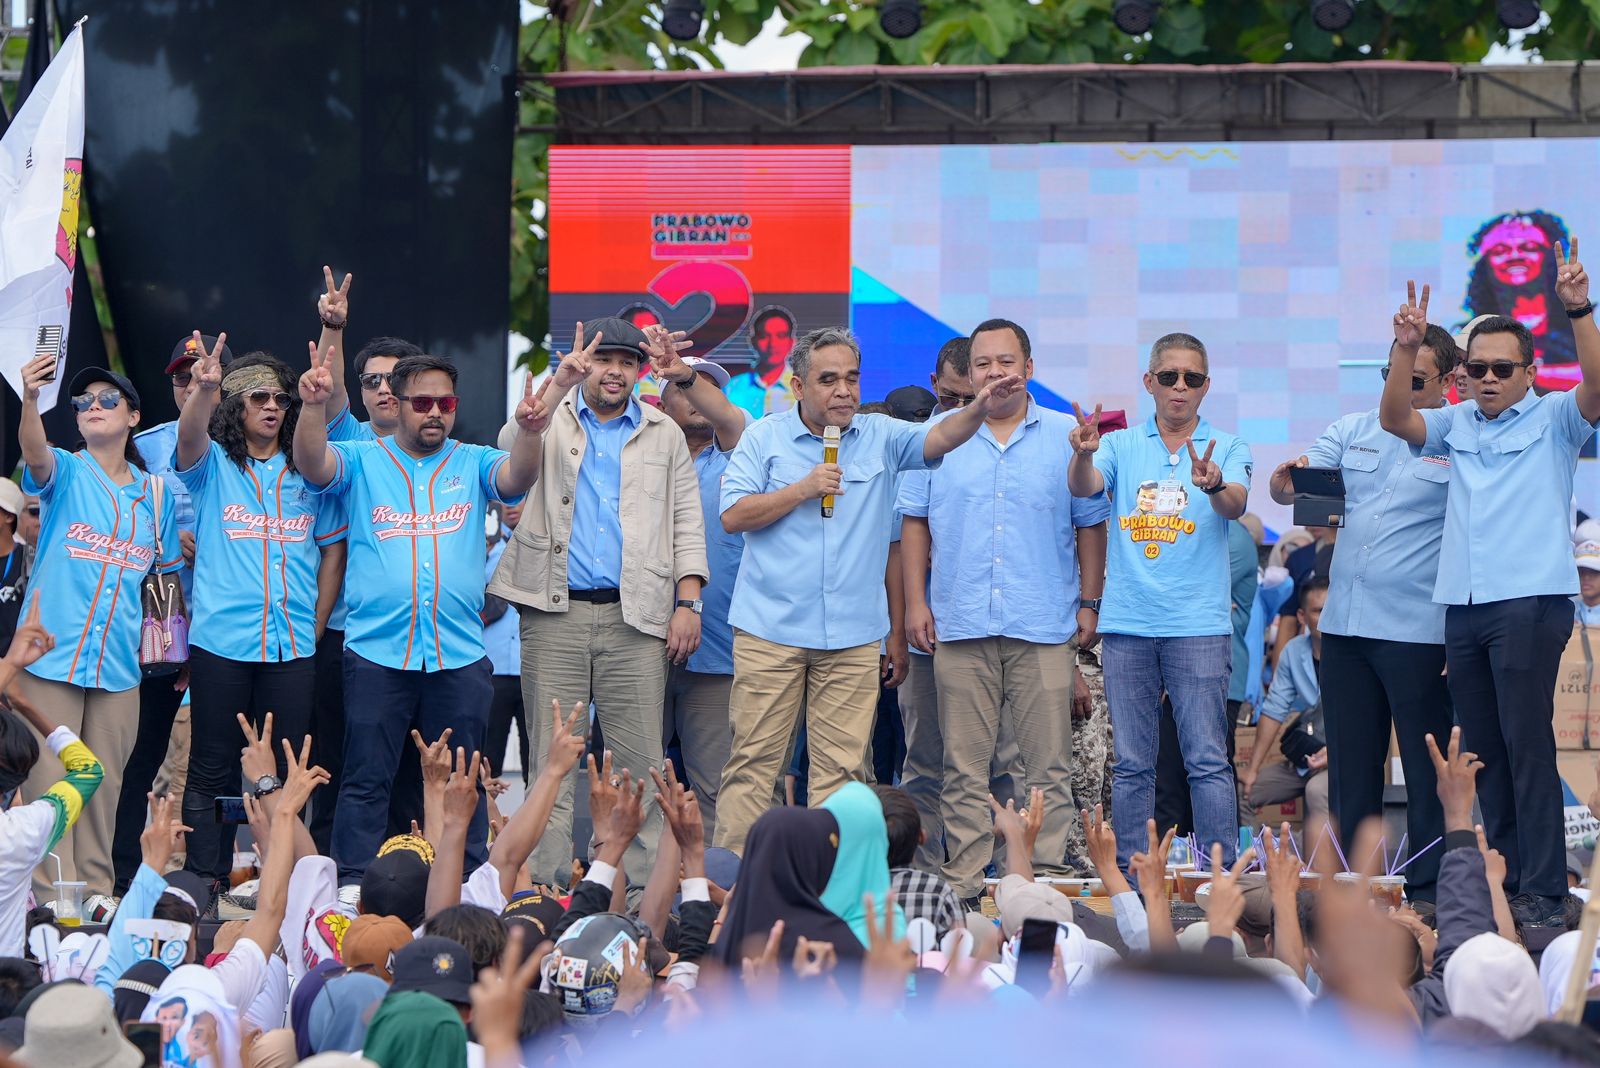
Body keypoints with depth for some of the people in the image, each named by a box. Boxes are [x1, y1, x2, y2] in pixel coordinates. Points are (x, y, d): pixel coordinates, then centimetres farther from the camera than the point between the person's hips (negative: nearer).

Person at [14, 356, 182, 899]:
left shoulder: (155, 493, 12)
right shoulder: (66, 473, 1)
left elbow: (168, 573, 21)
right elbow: (35, 455, -23)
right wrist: (29, 398, -43)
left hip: (120, 665, 3)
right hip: (52, 654, -3)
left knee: (103, 788, 7)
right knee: (50, 785, -6)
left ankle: (97, 898, 15)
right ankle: (53, 904, -5)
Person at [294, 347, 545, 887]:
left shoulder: (473, 464, 10)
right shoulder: (362, 462, 7)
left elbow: (516, 478, -9)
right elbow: (312, 464, -11)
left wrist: (529, 432, -31)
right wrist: (314, 406, -31)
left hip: (459, 654, 2)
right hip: (376, 652, -1)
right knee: (366, 780, 0)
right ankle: (350, 888, 3)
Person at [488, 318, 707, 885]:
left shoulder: (663, 434, 15)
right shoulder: (552, 419, 10)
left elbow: (687, 522, 12)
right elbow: (513, 446, -14)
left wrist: (688, 603, 1)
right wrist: (558, 385, -28)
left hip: (636, 615, 1)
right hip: (556, 611, -1)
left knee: (640, 761, -2)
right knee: (552, 758, -1)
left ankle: (639, 886, 0)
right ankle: (547, 886, 0)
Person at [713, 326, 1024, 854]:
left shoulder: (880, 436, 8)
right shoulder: (764, 438, 4)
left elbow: (938, 438, -9)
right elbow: (733, 515, -2)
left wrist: (980, 408, -28)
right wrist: (803, 490, -9)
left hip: (852, 633, 2)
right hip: (770, 629, -2)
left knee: (840, 767, 1)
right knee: (753, 760, -2)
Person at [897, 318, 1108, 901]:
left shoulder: (1066, 437, 7)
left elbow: (1090, 524, 10)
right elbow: (914, 523, 10)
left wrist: (1089, 603, 5)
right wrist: (915, 601, 3)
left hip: (1045, 628, -1)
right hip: (960, 627, 1)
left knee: (1049, 764, -2)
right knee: (963, 765, 2)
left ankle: (1048, 875, 1)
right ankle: (962, 880, 5)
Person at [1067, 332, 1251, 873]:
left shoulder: (1226, 447, 6)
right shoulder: (1122, 446, 11)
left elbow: (1236, 505, -12)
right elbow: (1084, 486, -8)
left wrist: (1213, 483, -36)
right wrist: (1083, 454, -31)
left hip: (1198, 624, -2)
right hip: (1127, 623, 2)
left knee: (1208, 759, -6)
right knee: (1131, 763, 5)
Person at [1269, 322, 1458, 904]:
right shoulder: (1352, 431, 11)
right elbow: (1288, 489, 10)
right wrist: (1286, 479, -16)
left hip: (1417, 630, -5)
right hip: (1345, 622, 5)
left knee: (1427, 767, -1)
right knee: (1350, 763, 10)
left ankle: (1428, 889, 3)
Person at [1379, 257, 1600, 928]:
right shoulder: (1457, 424, 15)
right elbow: (1395, 419, 3)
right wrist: (1406, 347, -11)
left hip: (1530, 601, -5)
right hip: (1463, 603, 6)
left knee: (1528, 746, -9)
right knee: (1483, 751, 7)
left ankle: (1543, 892, -9)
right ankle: (1503, 879, 13)